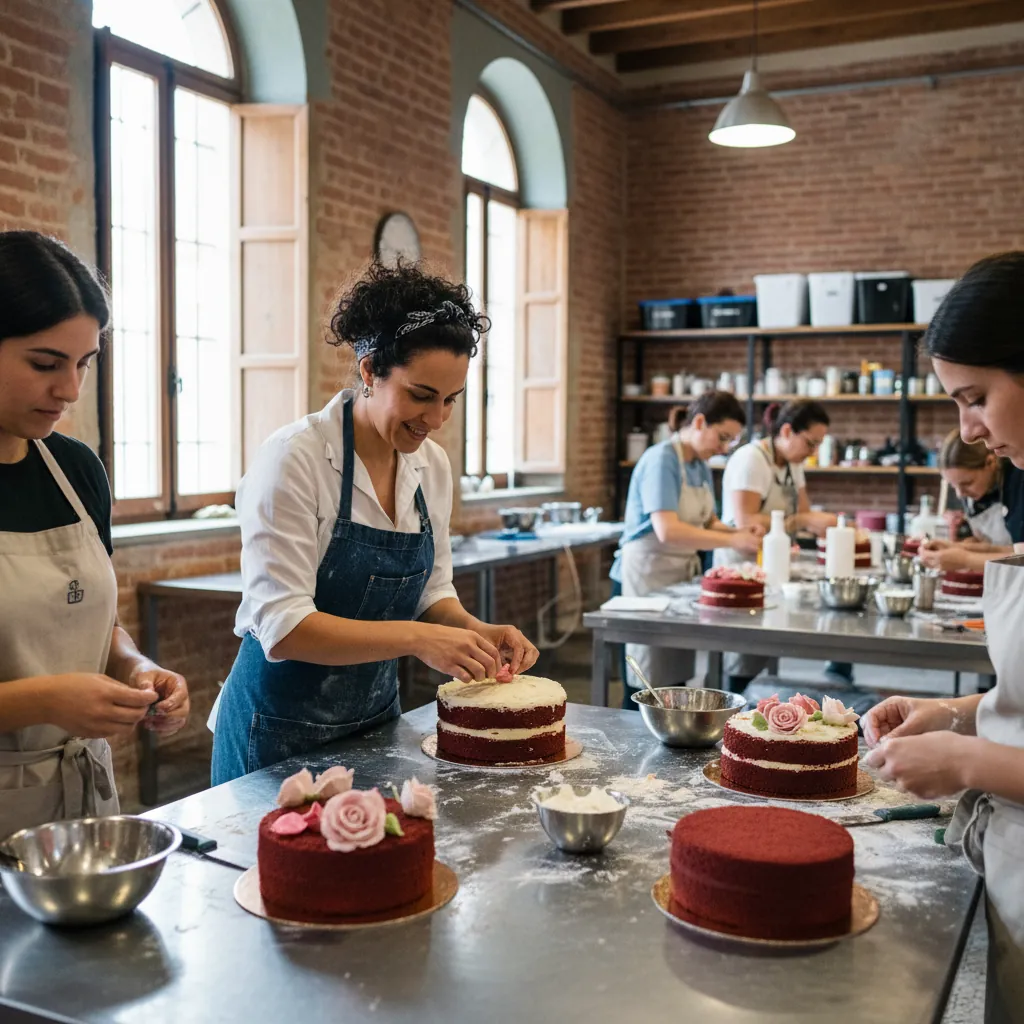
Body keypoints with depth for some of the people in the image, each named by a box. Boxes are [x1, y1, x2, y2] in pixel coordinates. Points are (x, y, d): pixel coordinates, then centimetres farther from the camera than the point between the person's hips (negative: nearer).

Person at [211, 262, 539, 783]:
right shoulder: (295, 458, -20)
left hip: (376, 718, 6)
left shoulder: (432, 466, -1)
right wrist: (415, 637, -33)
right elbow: (281, 628, -26)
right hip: (283, 735, -6)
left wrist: (475, 631, -11)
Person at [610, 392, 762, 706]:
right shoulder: (661, 459, -16)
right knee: (644, 692, -2)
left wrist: (739, 532, -4)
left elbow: (705, 523, 17)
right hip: (645, 577, -8)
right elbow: (667, 531, -27)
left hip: (681, 576, 9)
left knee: (674, 683, 12)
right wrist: (732, 541, -25)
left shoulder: (701, 466, 11)